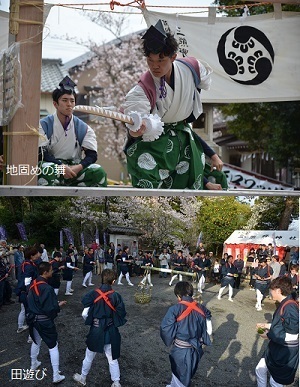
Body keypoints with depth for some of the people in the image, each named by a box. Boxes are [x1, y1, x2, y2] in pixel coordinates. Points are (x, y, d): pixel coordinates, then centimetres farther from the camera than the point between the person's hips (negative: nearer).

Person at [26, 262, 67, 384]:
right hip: (44, 321, -7)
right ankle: (56, 376, 12)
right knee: (53, 346, 6)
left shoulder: (33, 284, -4)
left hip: (33, 318, 8)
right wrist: (59, 304, -7)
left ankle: (34, 364, 50)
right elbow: (50, 309, -26)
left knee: (36, 341, 30)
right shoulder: (47, 288, -28)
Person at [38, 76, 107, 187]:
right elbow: (41, 153, -10)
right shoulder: (44, 125, -1)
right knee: (46, 168, -38)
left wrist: (78, 167, -21)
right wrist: (62, 167, -24)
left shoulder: (84, 128, 5)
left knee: (99, 172, -24)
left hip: (75, 168, 3)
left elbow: (92, 155, -1)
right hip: (52, 166, -3)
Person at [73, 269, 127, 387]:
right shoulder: (116, 296, -13)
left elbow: (85, 314, -10)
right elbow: (121, 315, -8)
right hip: (111, 331, 0)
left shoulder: (93, 294, -13)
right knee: (112, 358, 17)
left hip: (96, 330, 0)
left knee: (89, 356, 23)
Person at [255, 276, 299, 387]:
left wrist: (269, 335, -18)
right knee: (260, 370, 19)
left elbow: (292, 335, -27)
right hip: (275, 349, 9)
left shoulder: (290, 307, -28)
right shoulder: (284, 304, 2)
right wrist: (267, 325, 12)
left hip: (285, 353, -9)